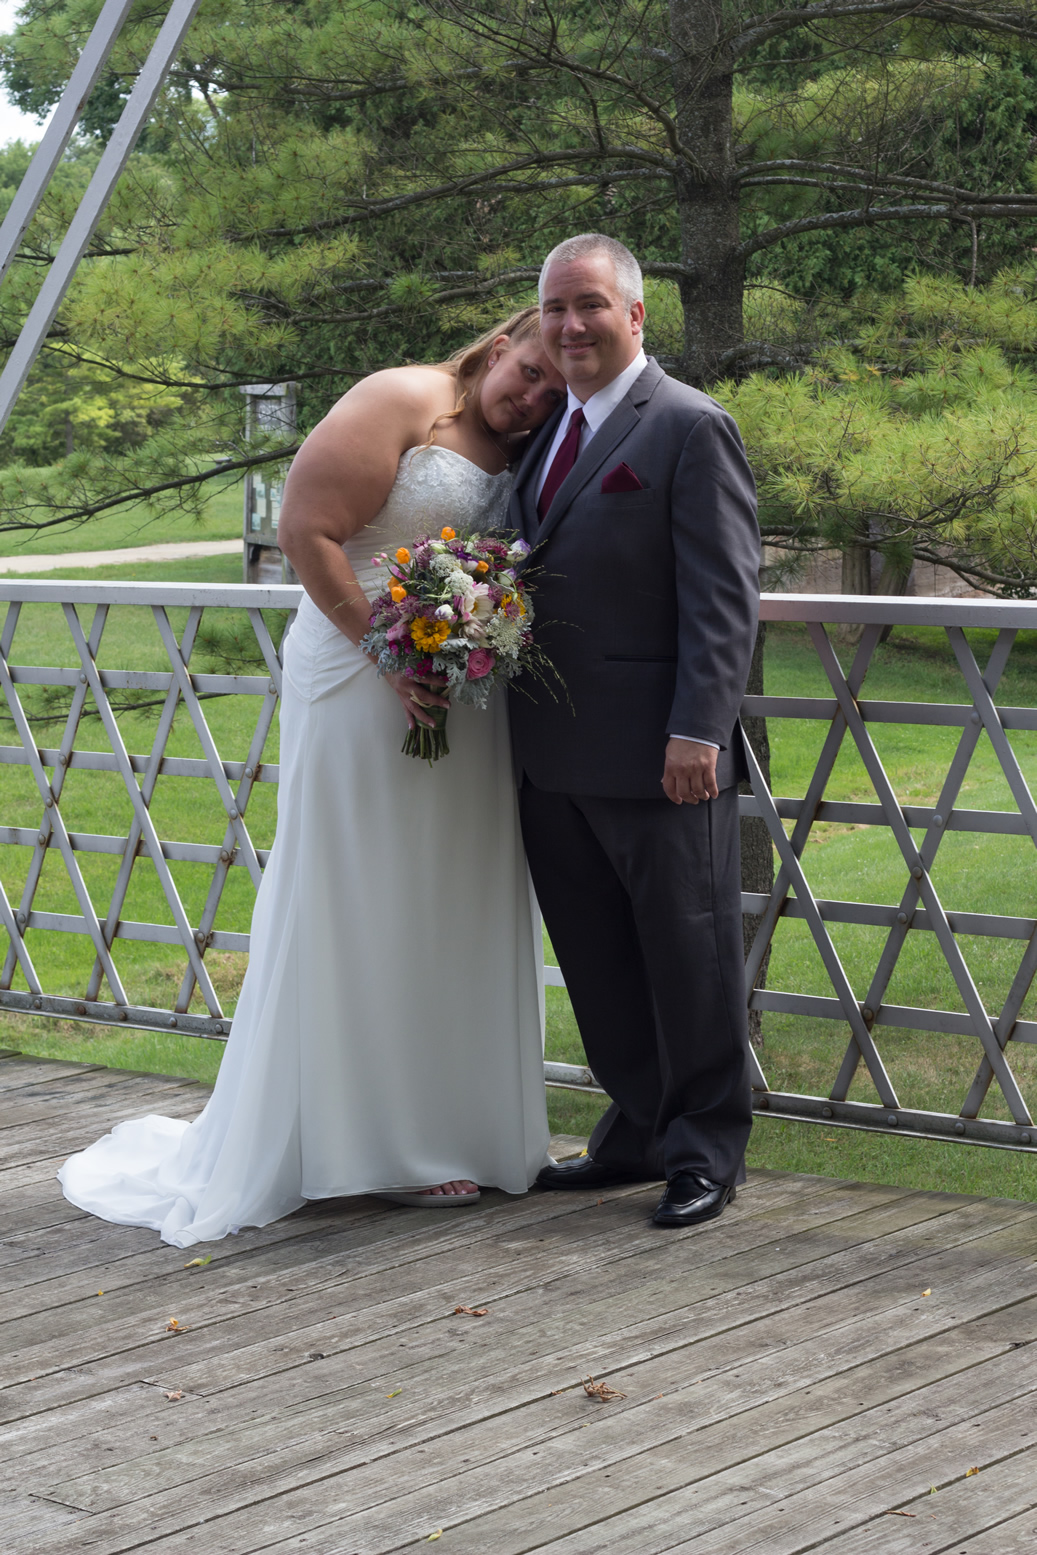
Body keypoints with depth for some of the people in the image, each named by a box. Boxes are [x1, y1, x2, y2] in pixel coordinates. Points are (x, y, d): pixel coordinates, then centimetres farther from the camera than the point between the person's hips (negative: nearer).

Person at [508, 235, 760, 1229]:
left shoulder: (691, 428, -9)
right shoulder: (546, 429, 15)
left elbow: (723, 596, -14)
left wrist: (698, 731, -21)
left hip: (657, 758, -8)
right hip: (553, 756, 8)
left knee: (687, 954, 4)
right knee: (596, 960, 14)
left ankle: (706, 1150, 15)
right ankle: (638, 1133, 27)